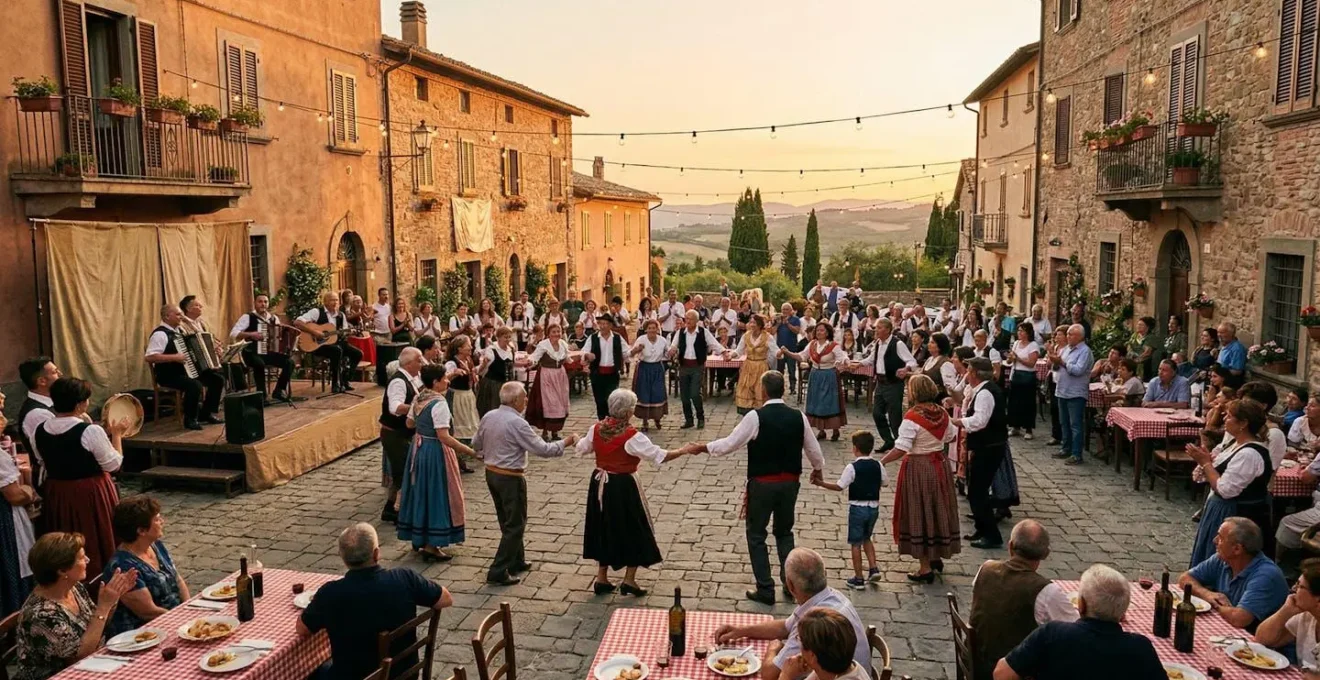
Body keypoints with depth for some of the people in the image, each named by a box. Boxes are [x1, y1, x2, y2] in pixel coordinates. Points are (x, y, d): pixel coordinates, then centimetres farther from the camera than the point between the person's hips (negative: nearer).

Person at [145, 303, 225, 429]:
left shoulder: (179, 330, 12)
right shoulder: (160, 334, -17)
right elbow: (149, 357, -27)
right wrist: (175, 357, -29)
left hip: (189, 371, 9)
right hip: (169, 375, -9)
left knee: (218, 378, 0)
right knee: (195, 385, -34)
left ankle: (207, 413, 10)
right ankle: (190, 419, -14)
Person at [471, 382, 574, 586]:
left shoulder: (488, 417, 1)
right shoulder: (517, 423, -22)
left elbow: (476, 444, 13)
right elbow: (542, 449, -20)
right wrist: (565, 443, -7)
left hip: (491, 473, 8)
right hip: (510, 478, -8)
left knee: (507, 521, 21)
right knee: (515, 525, 2)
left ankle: (516, 561, 35)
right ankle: (498, 572, 1)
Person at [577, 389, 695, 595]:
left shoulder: (596, 429, -5)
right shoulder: (632, 436, -21)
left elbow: (581, 449, 12)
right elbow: (660, 456, -19)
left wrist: (577, 439, 35)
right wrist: (684, 450, -5)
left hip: (600, 484, 6)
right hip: (623, 487, -6)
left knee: (604, 528, 19)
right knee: (633, 531, 11)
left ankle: (601, 579, 26)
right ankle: (629, 580, 15)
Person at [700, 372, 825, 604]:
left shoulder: (755, 417, -16)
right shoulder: (798, 417, -3)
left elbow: (729, 444, -13)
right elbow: (813, 449, 9)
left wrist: (705, 447, 4)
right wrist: (818, 469, 29)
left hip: (762, 484, -4)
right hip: (790, 483, 5)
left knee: (756, 535, 11)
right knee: (784, 532, 23)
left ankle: (765, 589, 12)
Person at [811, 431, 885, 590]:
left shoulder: (852, 467, -16)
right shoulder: (878, 466, -2)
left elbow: (839, 486, -15)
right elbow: (882, 483, 9)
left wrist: (822, 483, -4)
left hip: (857, 508, -5)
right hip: (874, 507, 5)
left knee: (856, 543, 5)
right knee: (866, 538, 26)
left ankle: (858, 579, 8)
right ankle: (873, 569, 17)